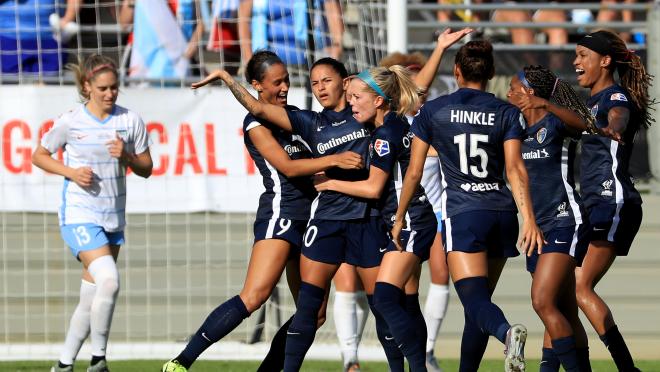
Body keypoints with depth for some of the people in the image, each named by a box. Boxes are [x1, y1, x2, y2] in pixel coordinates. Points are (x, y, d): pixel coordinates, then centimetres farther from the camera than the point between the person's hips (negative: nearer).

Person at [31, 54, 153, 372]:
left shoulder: (130, 121, 1)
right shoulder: (70, 122, -8)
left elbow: (146, 169, 7)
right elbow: (39, 156, 4)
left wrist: (127, 156, -14)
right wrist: (71, 172, -12)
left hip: (114, 218, 5)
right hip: (79, 215, -5)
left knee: (91, 298, 8)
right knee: (109, 280, -23)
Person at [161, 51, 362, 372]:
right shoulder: (256, 123, -4)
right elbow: (287, 167, -14)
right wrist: (334, 160, -22)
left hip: (306, 219, 9)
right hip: (280, 212, -9)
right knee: (255, 295, -25)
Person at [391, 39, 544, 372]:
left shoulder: (432, 111, 4)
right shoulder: (506, 113, 6)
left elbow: (413, 173, 7)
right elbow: (515, 169, -6)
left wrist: (399, 219, 18)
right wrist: (529, 219, -13)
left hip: (462, 213, -3)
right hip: (502, 213, 4)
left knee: (475, 300, -17)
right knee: (479, 300, 16)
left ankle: (508, 332, -48)